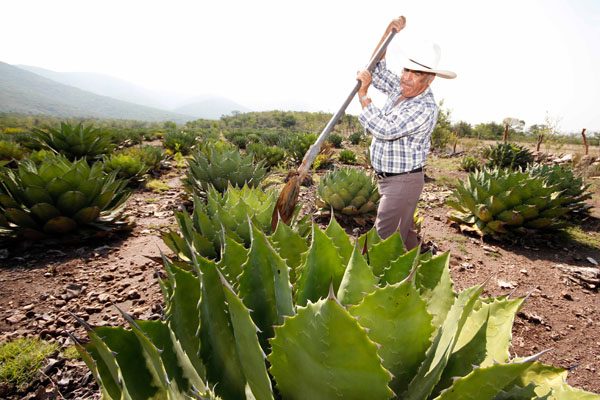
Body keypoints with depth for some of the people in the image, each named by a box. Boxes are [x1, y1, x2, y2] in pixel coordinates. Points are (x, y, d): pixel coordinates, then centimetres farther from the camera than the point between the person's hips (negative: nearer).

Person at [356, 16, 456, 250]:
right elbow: (377, 71, 14)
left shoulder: (425, 108, -23)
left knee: (384, 243, -9)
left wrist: (363, 94, -24)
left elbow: (385, 130, -30)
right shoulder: (402, 89, 4)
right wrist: (388, 33, 3)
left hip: (403, 182, -9)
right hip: (388, 178, 9)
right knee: (403, 233, 23)